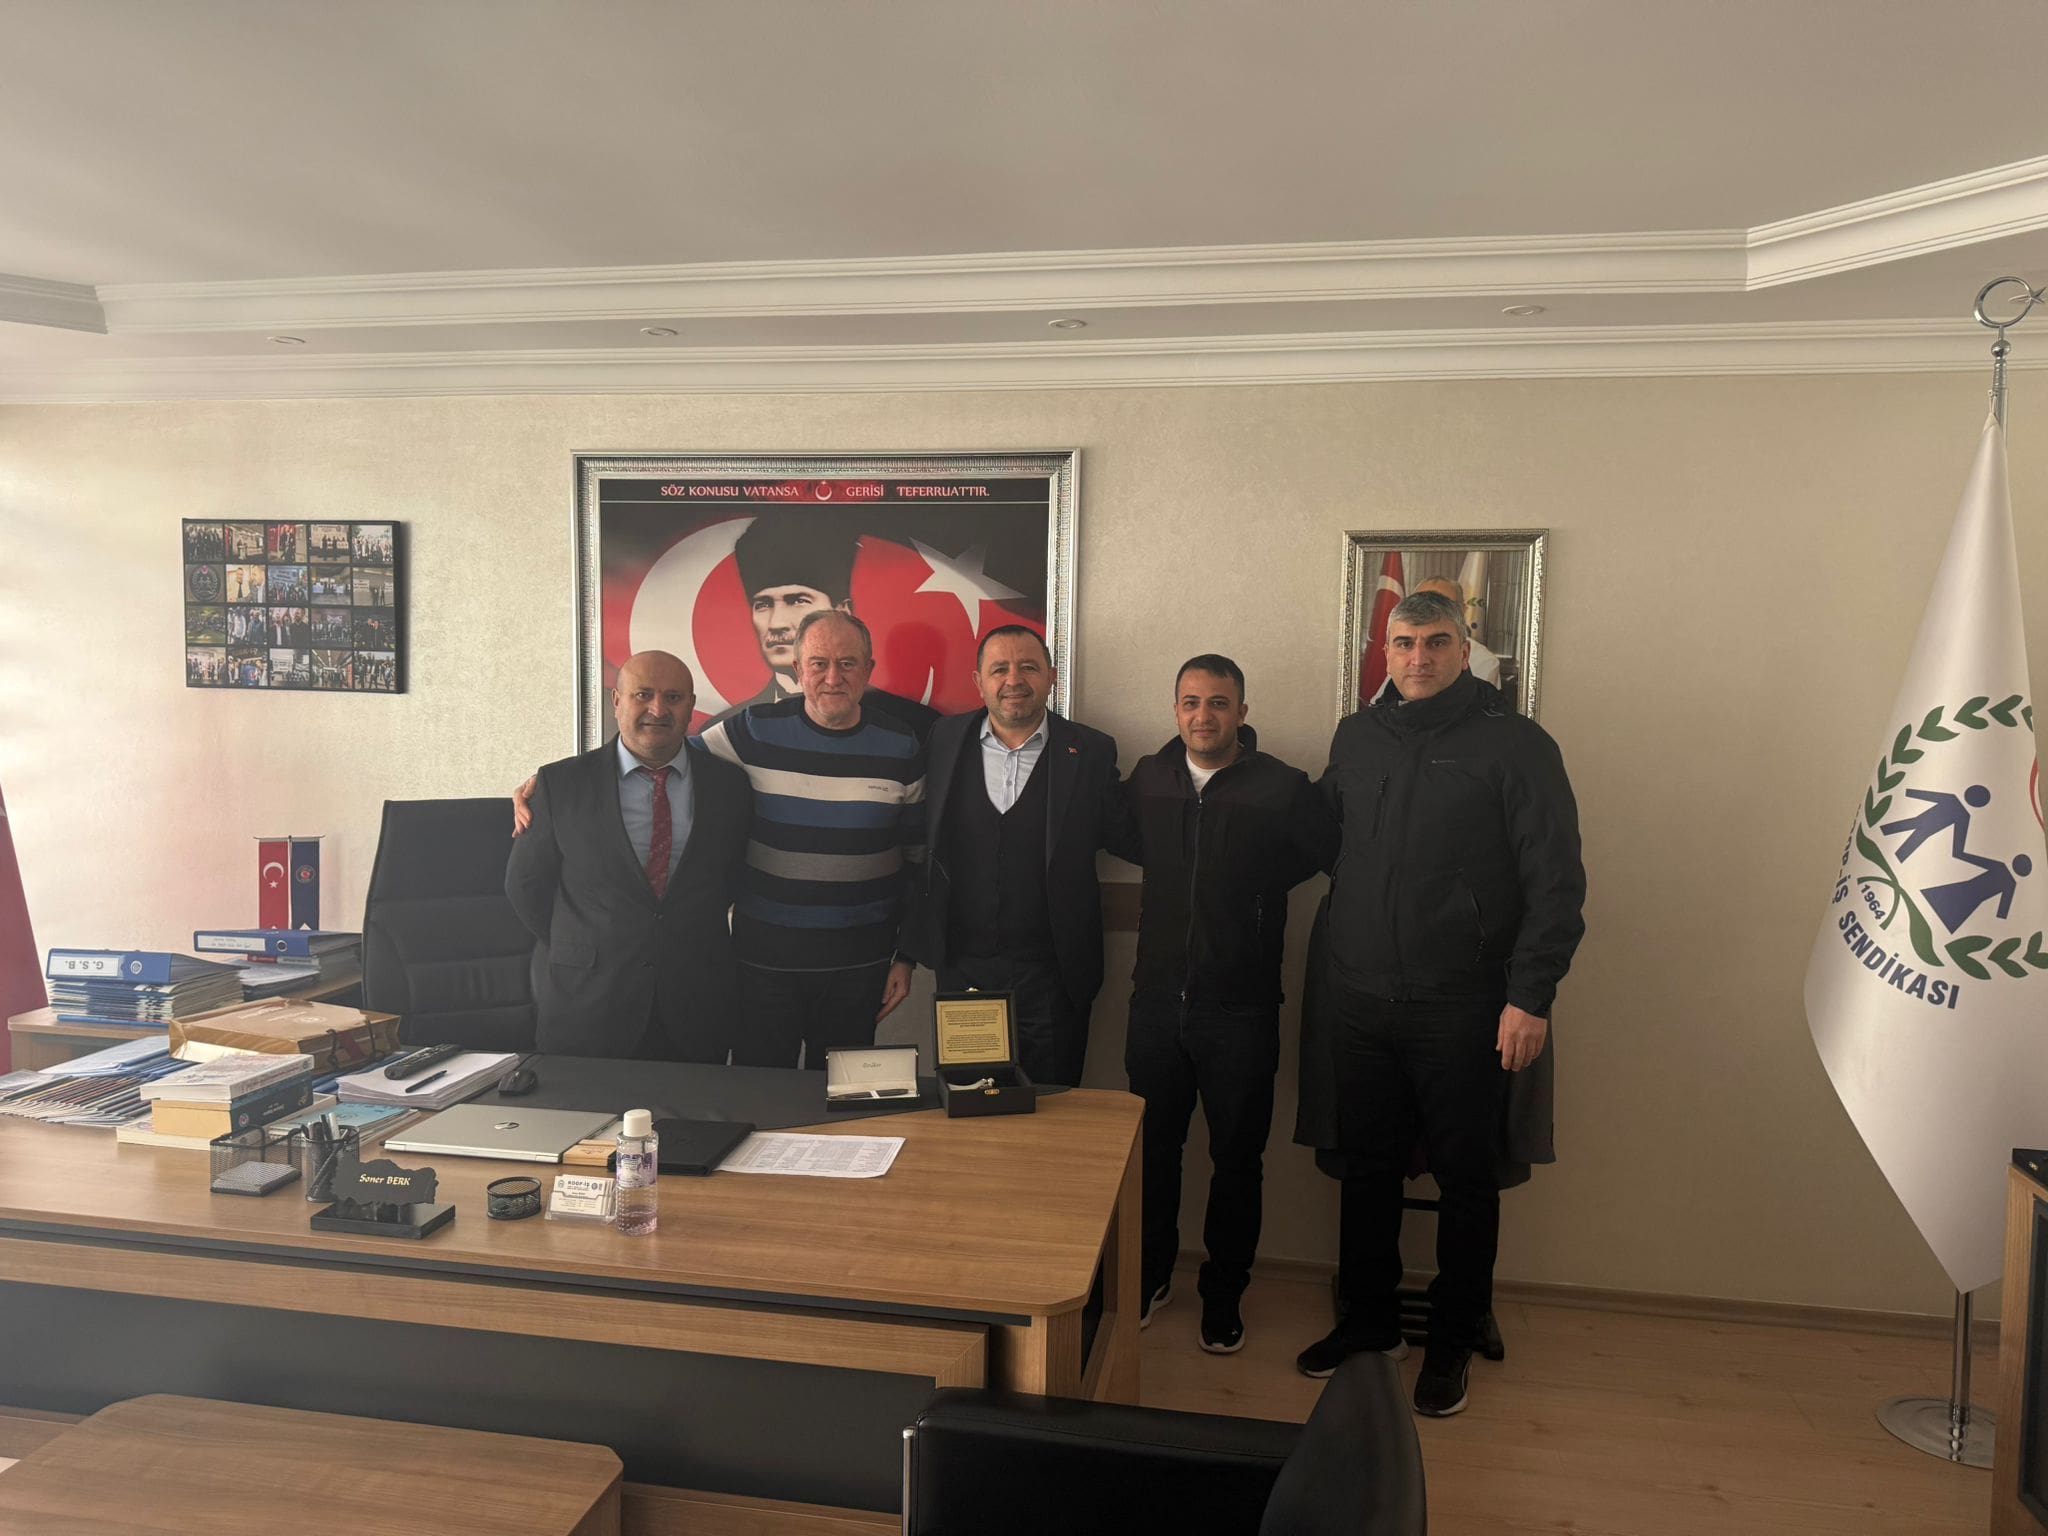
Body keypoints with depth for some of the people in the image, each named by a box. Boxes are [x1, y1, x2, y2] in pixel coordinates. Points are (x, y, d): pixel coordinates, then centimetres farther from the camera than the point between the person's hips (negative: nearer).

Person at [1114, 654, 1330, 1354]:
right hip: (1157, 998, 3)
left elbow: (1323, 852, 1)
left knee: (1237, 1157, 10)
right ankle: (1151, 1275, 36)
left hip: (1241, 1006, -3)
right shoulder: (1148, 778, 2)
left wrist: (1256, 886, -7)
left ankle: (1224, 1294, 29)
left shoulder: (1283, 787, -10)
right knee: (1152, 1145, 15)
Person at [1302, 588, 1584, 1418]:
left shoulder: (1514, 743, -6)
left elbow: (1556, 881, -8)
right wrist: (1331, 978, 11)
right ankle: (1368, 1319, 31)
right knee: (1366, 1166, 14)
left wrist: (1531, 994, -14)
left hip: (1463, 1009, -4)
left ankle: (1453, 1340, 26)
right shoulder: (1355, 738, 9)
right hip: (1360, 1004, 4)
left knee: (1465, 1176, 9)